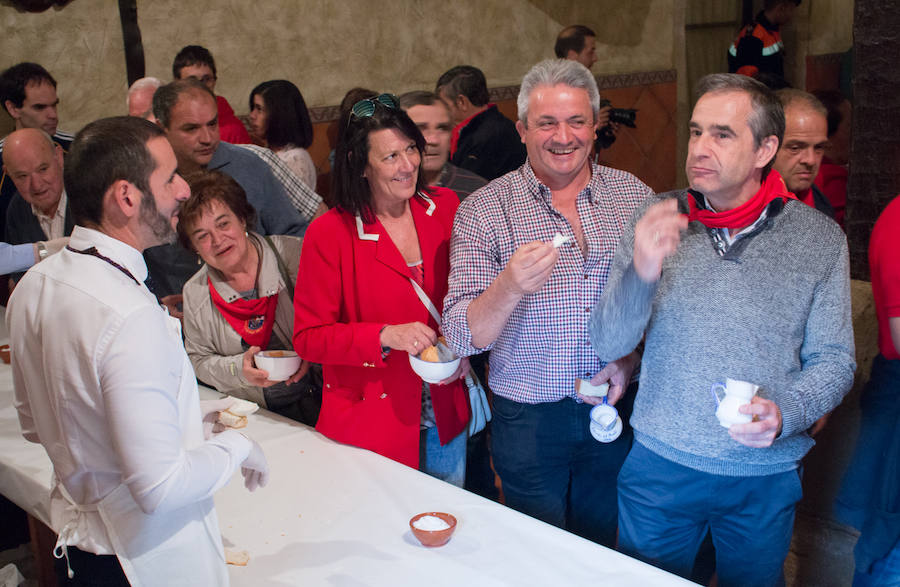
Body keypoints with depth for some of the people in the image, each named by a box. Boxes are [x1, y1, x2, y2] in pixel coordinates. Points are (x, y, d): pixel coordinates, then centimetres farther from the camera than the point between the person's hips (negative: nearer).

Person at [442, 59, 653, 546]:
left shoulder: (634, 195, 0)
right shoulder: (483, 211, -9)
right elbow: (462, 338, -15)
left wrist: (632, 356, -12)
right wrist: (510, 288, -34)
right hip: (529, 420, -2)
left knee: (604, 554, 19)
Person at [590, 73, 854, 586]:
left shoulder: (819, 237, -6)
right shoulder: (658, 219, -5)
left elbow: (833, 360, -2)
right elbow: (609, 345, -9)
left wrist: (784, 412, -21)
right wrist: (640, 273, -27)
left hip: (765, 477, 0)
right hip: (660, 465, 0)